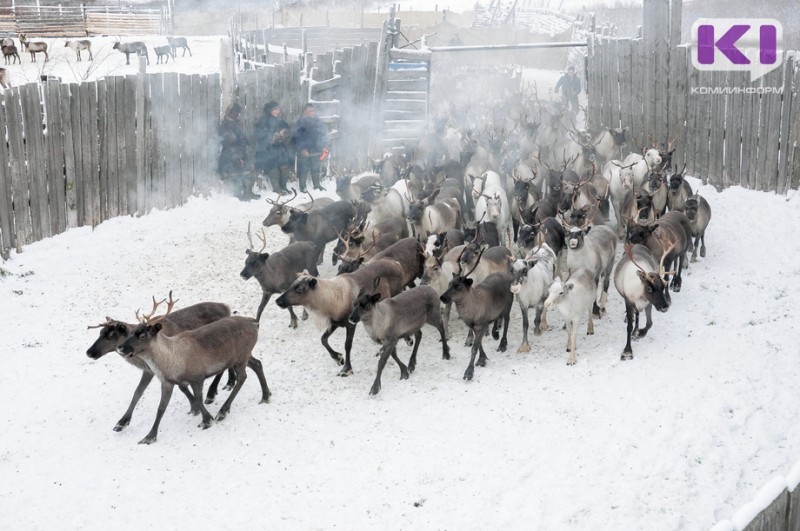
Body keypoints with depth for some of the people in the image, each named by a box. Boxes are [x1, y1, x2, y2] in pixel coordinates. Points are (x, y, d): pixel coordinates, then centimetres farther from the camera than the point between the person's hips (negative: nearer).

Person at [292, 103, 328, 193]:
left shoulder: (318, 122, 7)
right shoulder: (300, 123, -9)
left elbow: (324, 134, 15)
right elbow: (297, 137, -11)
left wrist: (323, 146, 8)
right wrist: (302, 149, -16)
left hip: (316, 151, 5)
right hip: (304, 152, -5)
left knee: (316, 169, 14)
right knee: (304, 169, -1)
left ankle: (316, 185, 28)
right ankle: (302, 186, 10)